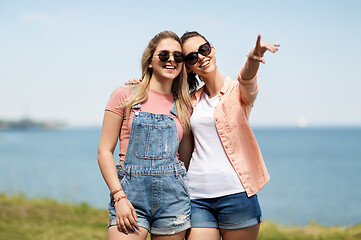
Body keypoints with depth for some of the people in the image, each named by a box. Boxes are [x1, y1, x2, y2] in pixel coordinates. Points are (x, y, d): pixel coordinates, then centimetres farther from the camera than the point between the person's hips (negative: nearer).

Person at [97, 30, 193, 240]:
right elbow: (104, 151, 0)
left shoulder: (184, 106, 11)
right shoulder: (125, 96, 3)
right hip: (130, 193, -3)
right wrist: (119, 197, -9)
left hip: (173, 195, 3)